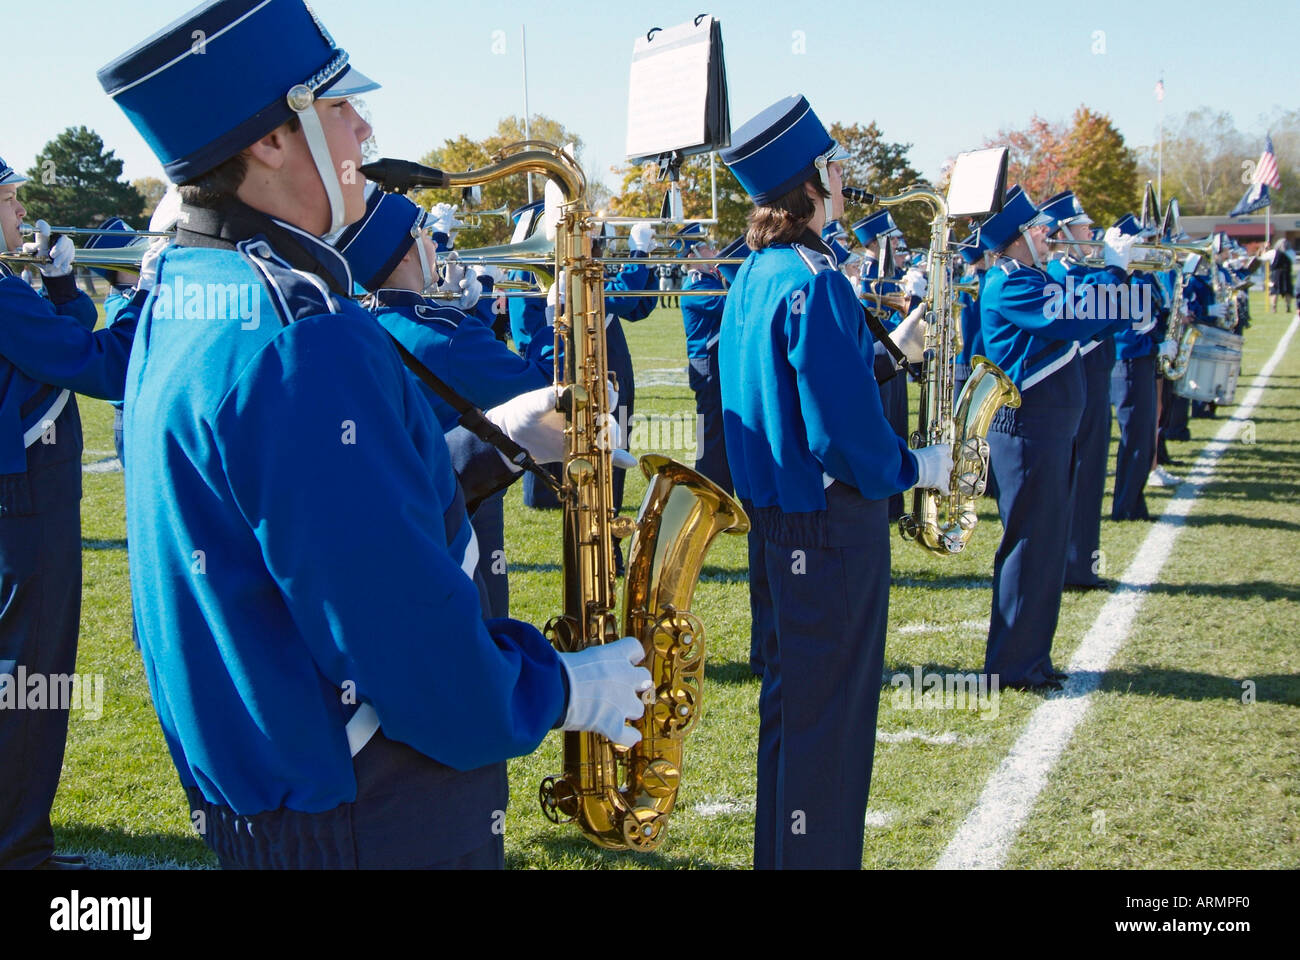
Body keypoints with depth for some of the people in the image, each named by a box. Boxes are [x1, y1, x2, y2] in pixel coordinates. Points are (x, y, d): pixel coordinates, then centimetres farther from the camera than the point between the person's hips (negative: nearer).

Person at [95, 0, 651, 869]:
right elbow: (404, 631, -27)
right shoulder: (296, 339, -26)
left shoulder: (181, 298, 6)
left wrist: (487, 441, 5)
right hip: (367, 822, -9)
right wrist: (569, 692, -11)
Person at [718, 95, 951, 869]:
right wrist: (919, 467, -7)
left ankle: (782, 848, 32)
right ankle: (816, 851, 11)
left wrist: (874, 351, 13)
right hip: (832, 525, -10)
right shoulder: (814, 282, -20)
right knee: (829, 717, 1)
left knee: (793, 703, 19)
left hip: (779, 515, 10)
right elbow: (845, 435, -23)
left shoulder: (757, 275, 9)